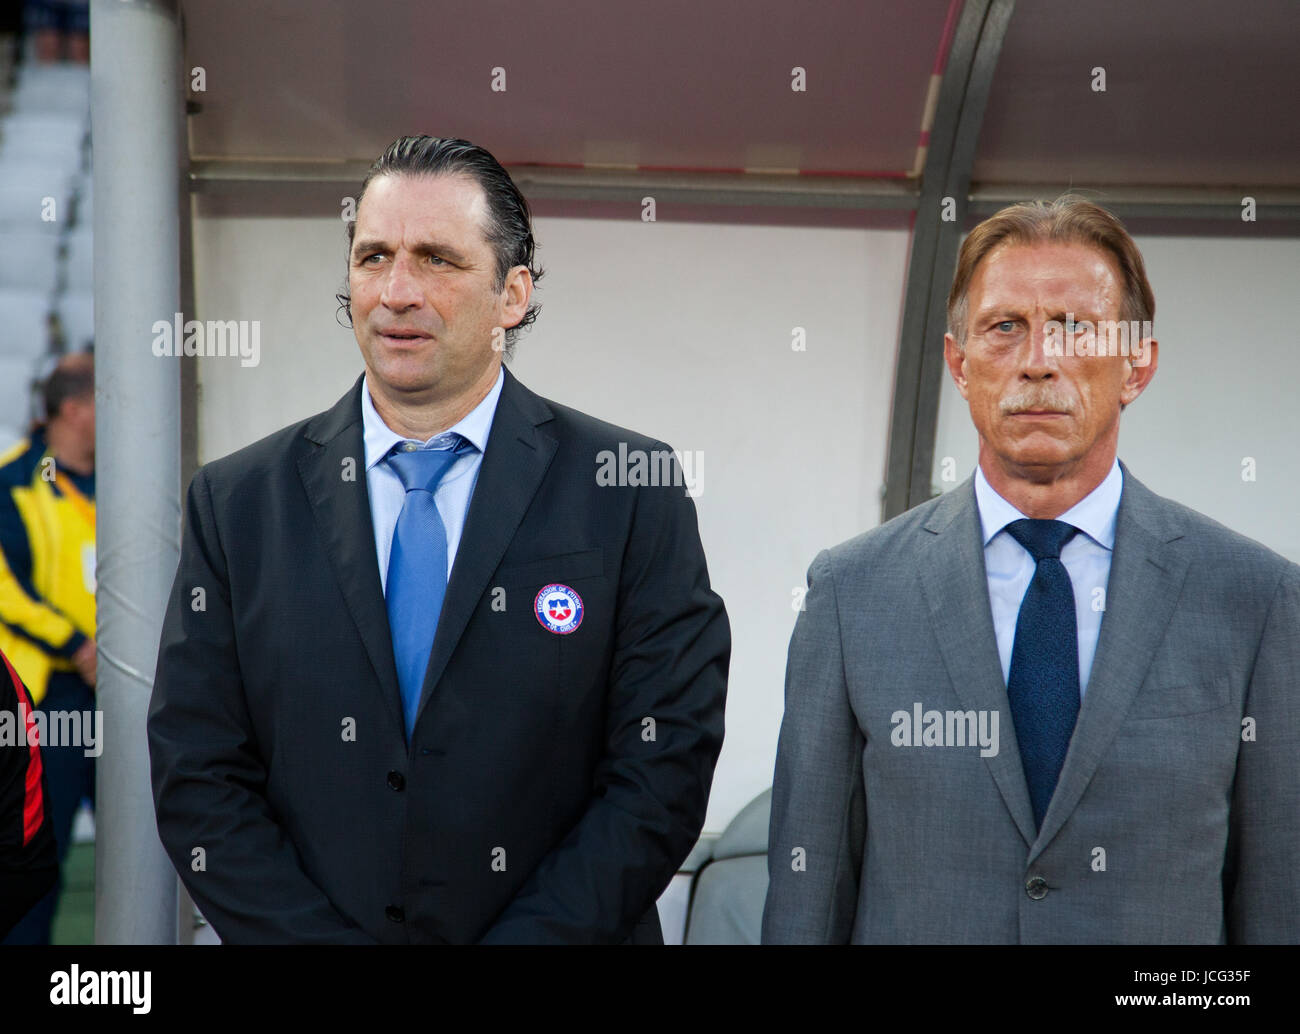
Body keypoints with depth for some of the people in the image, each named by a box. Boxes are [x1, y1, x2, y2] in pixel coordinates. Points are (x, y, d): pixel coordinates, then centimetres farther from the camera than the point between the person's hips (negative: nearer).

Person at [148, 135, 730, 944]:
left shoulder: (632, 494, -6)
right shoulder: (237, 503, -1)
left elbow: (664, 769, -10)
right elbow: (197, 779, -4)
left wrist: (527, 936, -20)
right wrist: (326, 938, -16)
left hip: (568, 933, -1)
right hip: (304, 927, 1)